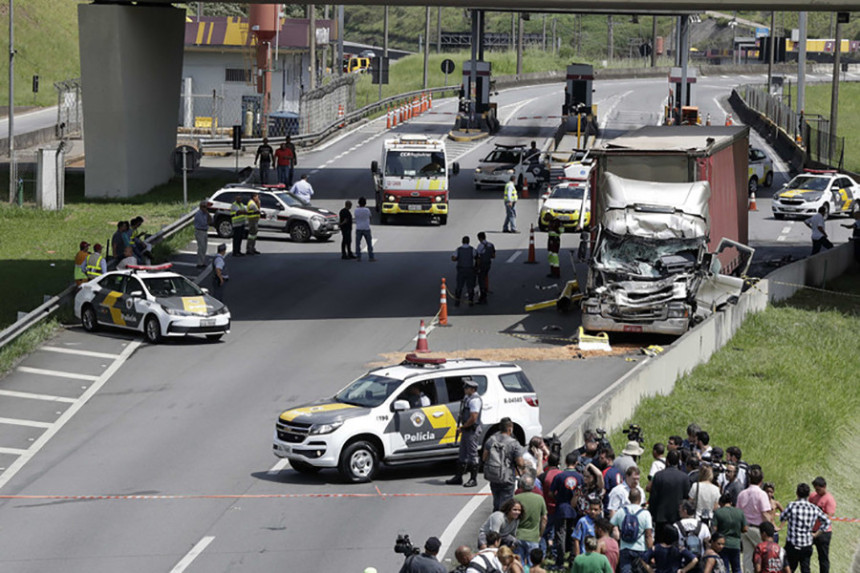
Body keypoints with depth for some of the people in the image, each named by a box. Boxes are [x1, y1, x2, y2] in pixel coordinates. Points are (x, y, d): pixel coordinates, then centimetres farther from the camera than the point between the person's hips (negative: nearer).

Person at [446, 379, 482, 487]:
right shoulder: (468, 398, 15)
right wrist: (461, 427, 11)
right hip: (466, 430, 10)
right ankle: (458, 477, 19)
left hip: (472, 431, -10)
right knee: (462, 454, 13)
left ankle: (473, 479, 2)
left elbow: (473, 418, -23)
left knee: (472, 454, -4)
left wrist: (462, 427, -12)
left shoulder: (475, 400, -17)